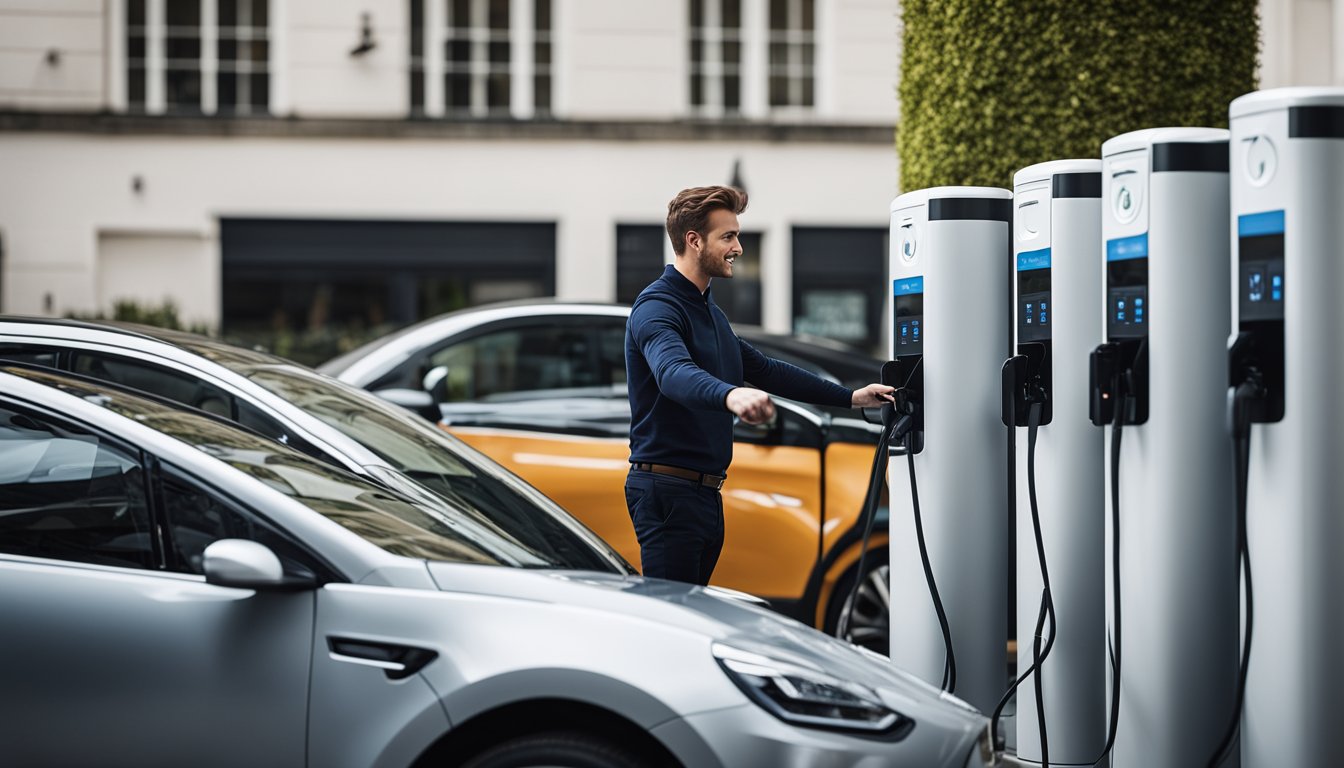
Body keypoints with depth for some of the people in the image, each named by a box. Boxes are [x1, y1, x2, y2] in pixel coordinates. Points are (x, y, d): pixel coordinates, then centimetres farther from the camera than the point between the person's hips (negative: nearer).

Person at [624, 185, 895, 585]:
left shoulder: (708, 310, 20)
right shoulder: (657, 309, -13)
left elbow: (763, 369, 26)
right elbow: (674, 372, -34)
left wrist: (850, 397, 20)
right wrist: (730, 395, -55)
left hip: (705, 492, 10)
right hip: (669, 488, -10)